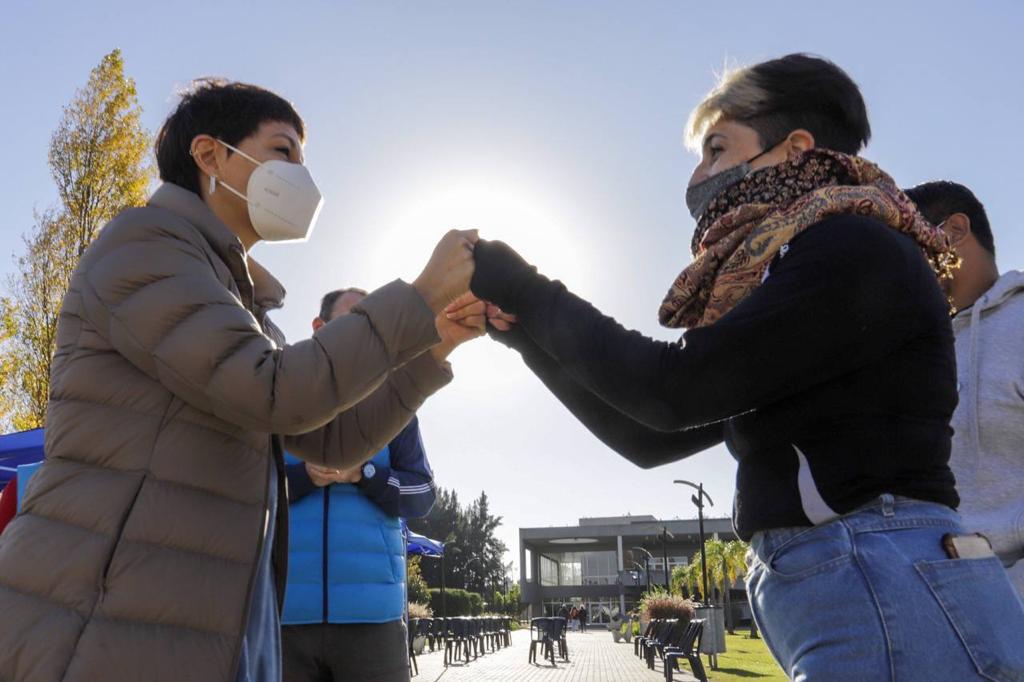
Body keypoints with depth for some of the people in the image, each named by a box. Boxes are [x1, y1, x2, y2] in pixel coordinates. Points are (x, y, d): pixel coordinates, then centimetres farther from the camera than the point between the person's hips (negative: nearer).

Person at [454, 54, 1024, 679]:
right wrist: (527, 330, 11)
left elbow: (672, 389, -15)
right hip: (835, 593, 8)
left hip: (887, 594, -8)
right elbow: (649, 437, 16)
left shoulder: (858, 249, -10)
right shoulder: (784, 282, 16)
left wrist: (528, 293, -5)